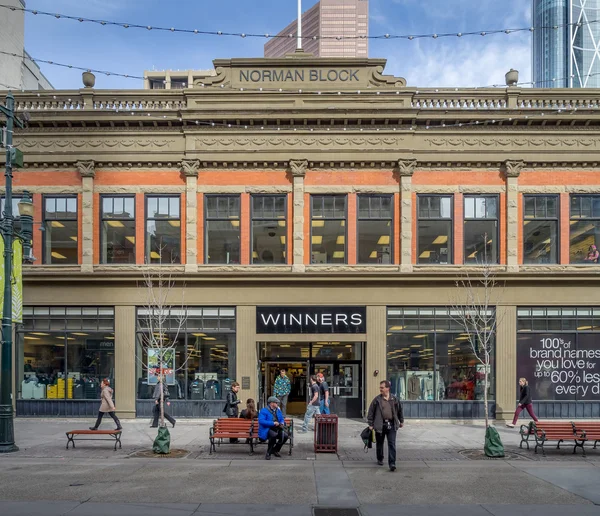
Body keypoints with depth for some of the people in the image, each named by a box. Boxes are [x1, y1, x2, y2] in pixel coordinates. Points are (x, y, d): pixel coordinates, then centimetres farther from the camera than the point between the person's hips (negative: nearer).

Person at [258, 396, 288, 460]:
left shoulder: (278, 411, 19)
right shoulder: (264, 411, -4)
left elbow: (282, 419, 26)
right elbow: (261, 421, -18)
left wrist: (282, 423, 0)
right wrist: (273, 423, -21)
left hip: (277, 428, 7)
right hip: (267, 429, -7)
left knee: (285, 435, -22)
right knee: (274, 435, -39)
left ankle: (275, 450, 3)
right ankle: (268, 453, -19)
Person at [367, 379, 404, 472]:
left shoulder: (394, 399, 5)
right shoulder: (377, 399, -1)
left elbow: (399, 410, 18)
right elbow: (371, 412, 1)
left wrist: (401, 421, 22)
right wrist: (370, 424, -2)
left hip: (391, 425, 0)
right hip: (380, 425, 0)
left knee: (392, 444, -7)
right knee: (379, 443, 13)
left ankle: (392, 463, -8)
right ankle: (380, 459, 34)